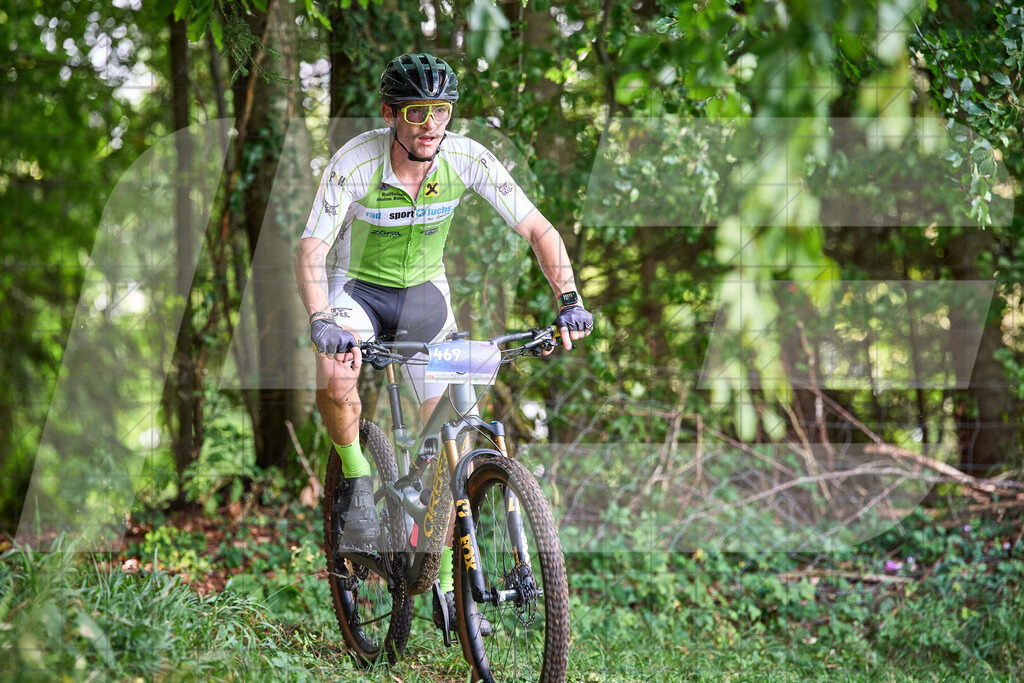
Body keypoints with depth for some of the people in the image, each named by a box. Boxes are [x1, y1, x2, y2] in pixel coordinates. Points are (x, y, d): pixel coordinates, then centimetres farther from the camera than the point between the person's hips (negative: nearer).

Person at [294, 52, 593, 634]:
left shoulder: (467, 159, -21)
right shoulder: (356, 162, -28)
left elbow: (539, 229, -16)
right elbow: (312, 248, -31)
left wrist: (569, 300, -30)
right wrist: (321, 320, -49)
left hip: (424, 290, 3)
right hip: (355, 285, -3)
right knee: (335, 379, -35)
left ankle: (446, 574, 10)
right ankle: (357, 477, -6)